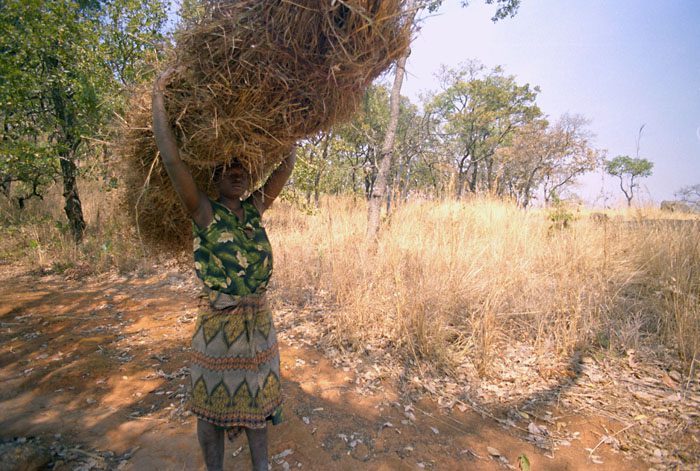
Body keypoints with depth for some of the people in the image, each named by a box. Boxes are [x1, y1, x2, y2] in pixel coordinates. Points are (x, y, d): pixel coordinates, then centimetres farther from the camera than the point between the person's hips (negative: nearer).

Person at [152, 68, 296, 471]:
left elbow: (288, 165, 9)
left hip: (259, 320, 5)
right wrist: (159, 96, -9)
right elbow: (171, 158, -15)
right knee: (212, 404, 14)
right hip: (217, 321, -4)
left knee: (257, 397, 19)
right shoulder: (205, 212, -8)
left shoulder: (256, 208, 4)